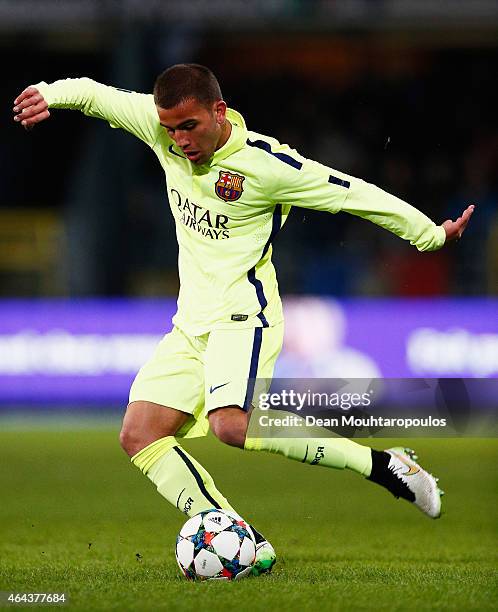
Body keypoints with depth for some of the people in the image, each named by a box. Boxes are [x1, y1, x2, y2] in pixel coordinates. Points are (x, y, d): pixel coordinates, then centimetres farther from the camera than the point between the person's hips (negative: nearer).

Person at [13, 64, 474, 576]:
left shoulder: (267, 164, -16)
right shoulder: (164, 131, 0)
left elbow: (355, 195, -7)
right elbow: (94, 94, 11)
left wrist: (431, 235, 1)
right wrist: (50, 93, -10)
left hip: (242, 314, -7)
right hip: (191, 321, 7)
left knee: (231, 426, -31)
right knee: (140, 435, -6)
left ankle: (384, 466, -21)